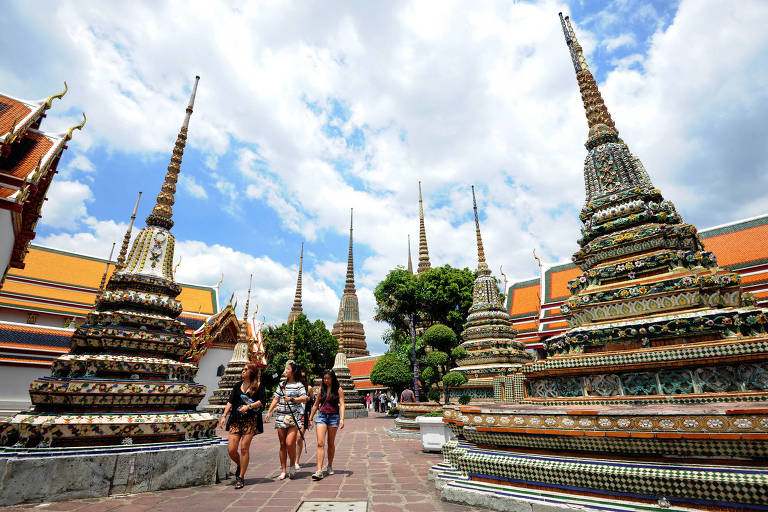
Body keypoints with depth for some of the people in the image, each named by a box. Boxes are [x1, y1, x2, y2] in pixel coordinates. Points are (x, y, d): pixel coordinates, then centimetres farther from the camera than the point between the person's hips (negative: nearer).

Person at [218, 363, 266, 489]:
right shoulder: (237, 386, 14)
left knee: (244, 448, -3)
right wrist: (224, 416, 0)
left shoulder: (258, 386, 0)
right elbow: (230, 401, 10)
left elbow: (262, 401, -7)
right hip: (236, 420, 4)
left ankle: (241, 477, 13)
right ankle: (239, 466, 30)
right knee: (231, 449, -1)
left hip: (251, 420, -4)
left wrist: (249, 406, -18)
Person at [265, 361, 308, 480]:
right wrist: (269, 412, 8)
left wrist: (291, 399, -22)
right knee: (282, 444, 8)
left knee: (289, 443, -13)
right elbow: (276, 399, 16)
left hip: (294, 417, -5)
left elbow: (304, 399, -11)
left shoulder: (299, 385, -1)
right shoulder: (282, 384, 15)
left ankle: (292, 466, 11)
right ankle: (283, 471, 19)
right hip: (281, 417, 5)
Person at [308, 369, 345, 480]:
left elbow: (342, 404, -8)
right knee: (320, 443, -9)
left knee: (331, 444, 11)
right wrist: (310, 418, 17)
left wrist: (342, 419, -20)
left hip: (333, 416, -2)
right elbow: (316, 404, 16)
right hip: (321, 416, 2)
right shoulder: (321, 388, 7)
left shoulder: (338, 389, -3)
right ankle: (319, 471, -10)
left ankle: (330, 466, 29)